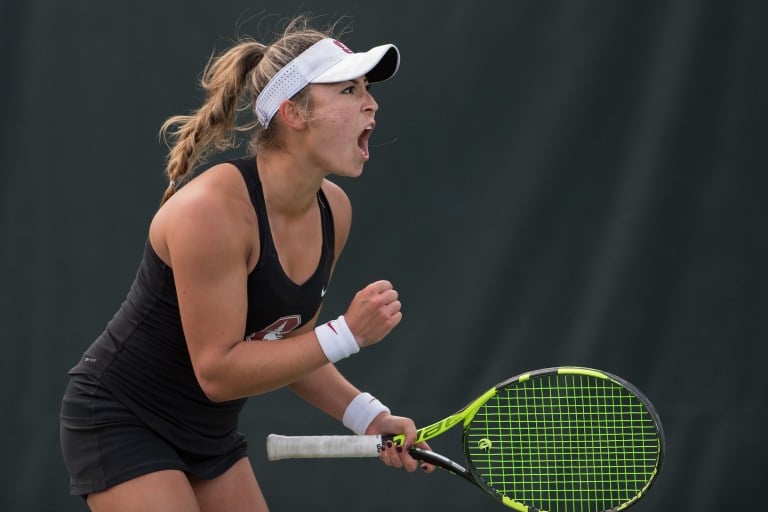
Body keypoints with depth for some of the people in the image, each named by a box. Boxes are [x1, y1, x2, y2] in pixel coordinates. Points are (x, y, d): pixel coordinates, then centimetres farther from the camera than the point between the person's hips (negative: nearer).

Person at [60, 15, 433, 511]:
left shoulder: (333, 210, -3)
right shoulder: (212, 209, -26)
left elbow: (286, 350, 7)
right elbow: (217, 372, -25)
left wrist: (368, 416, -5)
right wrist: (348, 334, -26)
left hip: (209, 432, 8)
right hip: (121, 421, -8)